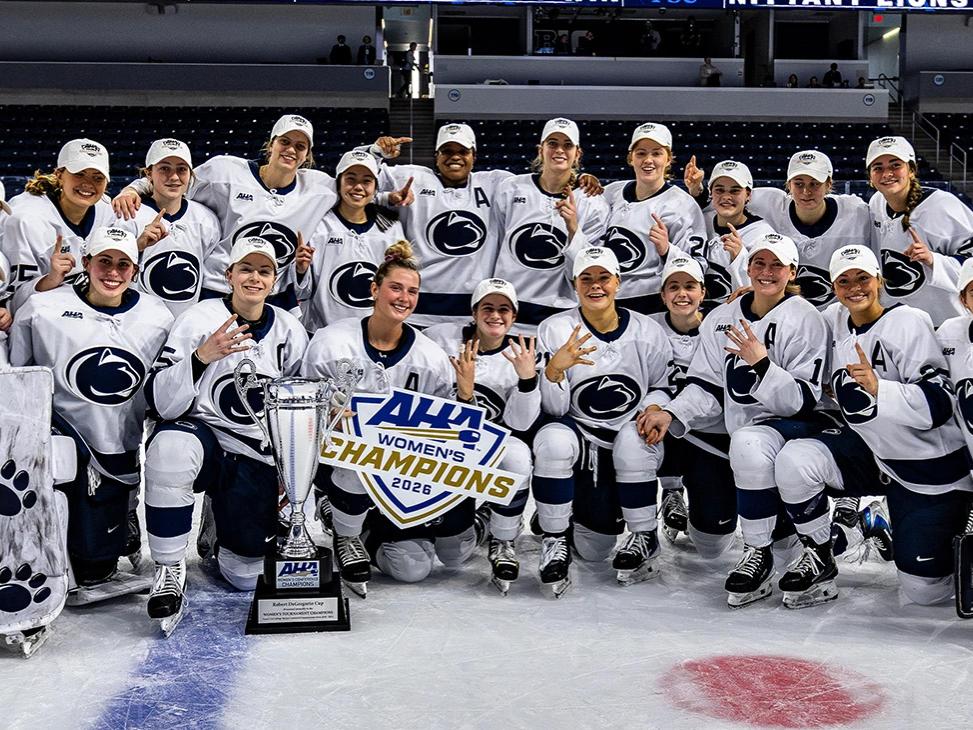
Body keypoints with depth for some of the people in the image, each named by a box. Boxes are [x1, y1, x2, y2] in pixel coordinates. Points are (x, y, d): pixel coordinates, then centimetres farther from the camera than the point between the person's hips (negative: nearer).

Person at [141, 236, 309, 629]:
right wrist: (201, 356, -32)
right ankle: (170, 569, -20)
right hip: (201, 433, -3)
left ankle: (220, 535, 34)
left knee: (246, 575, -4)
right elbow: (161, 404, -18)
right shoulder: (199, 320, -9)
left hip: (257, 459, 3)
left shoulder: (290, 330, 3)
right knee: (171, 445, -40)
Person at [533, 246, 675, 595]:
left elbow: (665, 385, 9)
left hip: (633, 440, 1)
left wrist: (655, 408, -14)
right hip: (580, 438, -1)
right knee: (552, 439, -33)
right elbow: (553, 408, -13)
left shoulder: (646, 331, -2)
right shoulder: (555, 330, -7)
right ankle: (554, 542, -12)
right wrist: (555, 367, -32)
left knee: (632, 437, -33)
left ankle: (644, 537, -6)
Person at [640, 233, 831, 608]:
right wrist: (671, 414, -9)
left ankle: (758, 553, -22)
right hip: (744, 432, 6)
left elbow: (803, 402, -14)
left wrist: (761, 362, -25)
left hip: (800, 428, -6)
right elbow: (707, 387, 8)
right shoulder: (722, 319, 8)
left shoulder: (805, 319, -8)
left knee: (748, 440, -37)